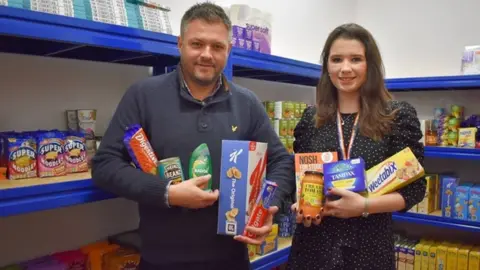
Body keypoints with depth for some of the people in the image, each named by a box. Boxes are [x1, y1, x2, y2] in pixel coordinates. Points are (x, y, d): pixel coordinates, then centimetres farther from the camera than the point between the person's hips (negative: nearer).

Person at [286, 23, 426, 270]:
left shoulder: (398, 115, -6)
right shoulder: (311, 117, 1)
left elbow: (414, 189, -5)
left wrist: (365, 206, -19)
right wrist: (300, 206, -10)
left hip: (369, 246, -2)